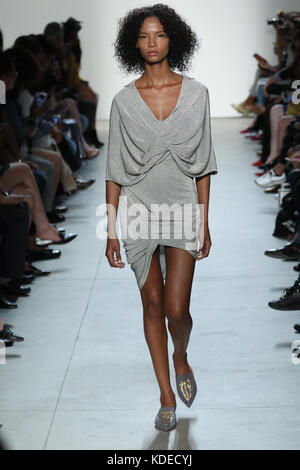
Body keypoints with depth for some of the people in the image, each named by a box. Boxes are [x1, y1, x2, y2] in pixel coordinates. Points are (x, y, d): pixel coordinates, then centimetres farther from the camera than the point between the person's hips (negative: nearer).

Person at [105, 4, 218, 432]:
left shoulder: (196, 93, 0)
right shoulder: (124, 101, -1)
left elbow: (203, 164, 2)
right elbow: (115, 171, 1)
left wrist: (204, 222, 0)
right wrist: (112, 230, -2)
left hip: (182, 208, 0)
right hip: (138, 208, 1)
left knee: (177, 309, -6)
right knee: (153, 304, 7)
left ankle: (181, 358, 29)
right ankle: (167, 396, 19)